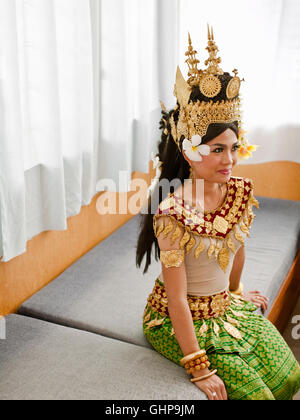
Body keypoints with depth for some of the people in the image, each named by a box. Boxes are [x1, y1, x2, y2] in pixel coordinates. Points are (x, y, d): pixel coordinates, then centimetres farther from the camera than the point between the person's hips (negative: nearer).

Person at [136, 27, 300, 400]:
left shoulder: (241, 191, -8)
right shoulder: (171, 212, -28)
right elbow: (177, 296, -25)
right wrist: (198, 368, -22)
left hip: (226, 306, 6)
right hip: (181, 318, -6)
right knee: (252, 392, -7)